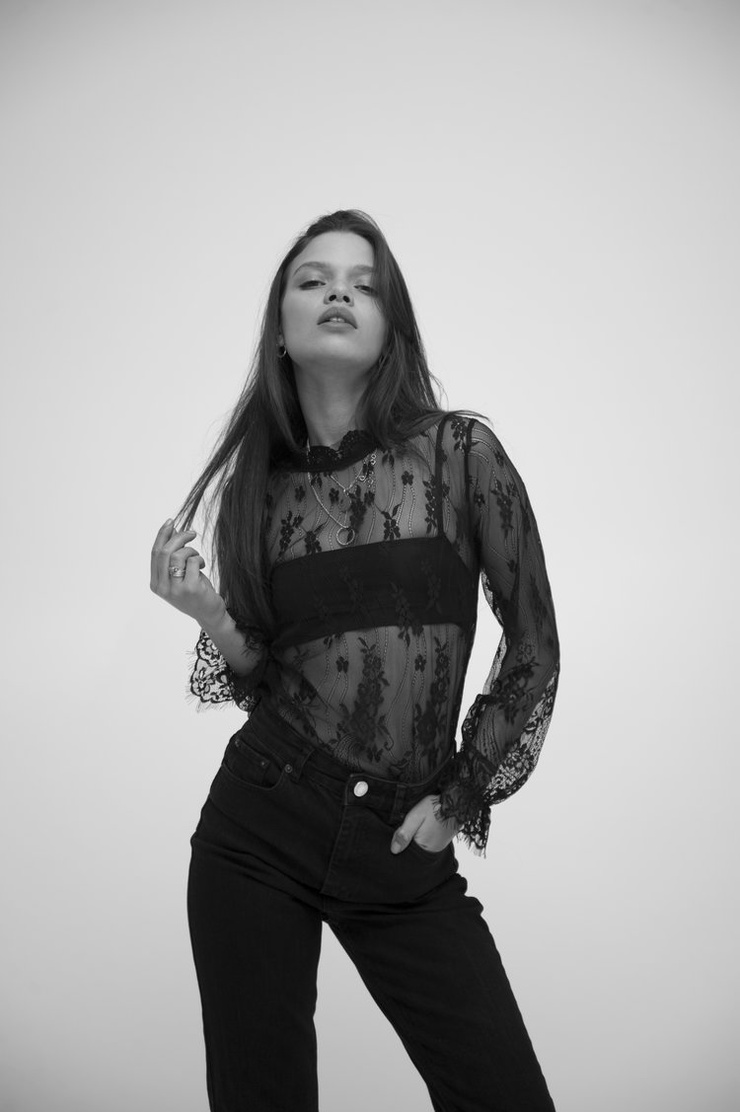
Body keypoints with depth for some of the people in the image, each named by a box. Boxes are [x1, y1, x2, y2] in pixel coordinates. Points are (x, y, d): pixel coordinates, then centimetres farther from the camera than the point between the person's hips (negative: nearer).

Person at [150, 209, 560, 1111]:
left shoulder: (459, 452, -3)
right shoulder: (255, 482, 5)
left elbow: (533, 648, 1)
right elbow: (261, 682, 11)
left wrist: (460, 801, 0)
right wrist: (211, 616, -9)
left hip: (404, 846, -1)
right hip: (259, 826, 2)